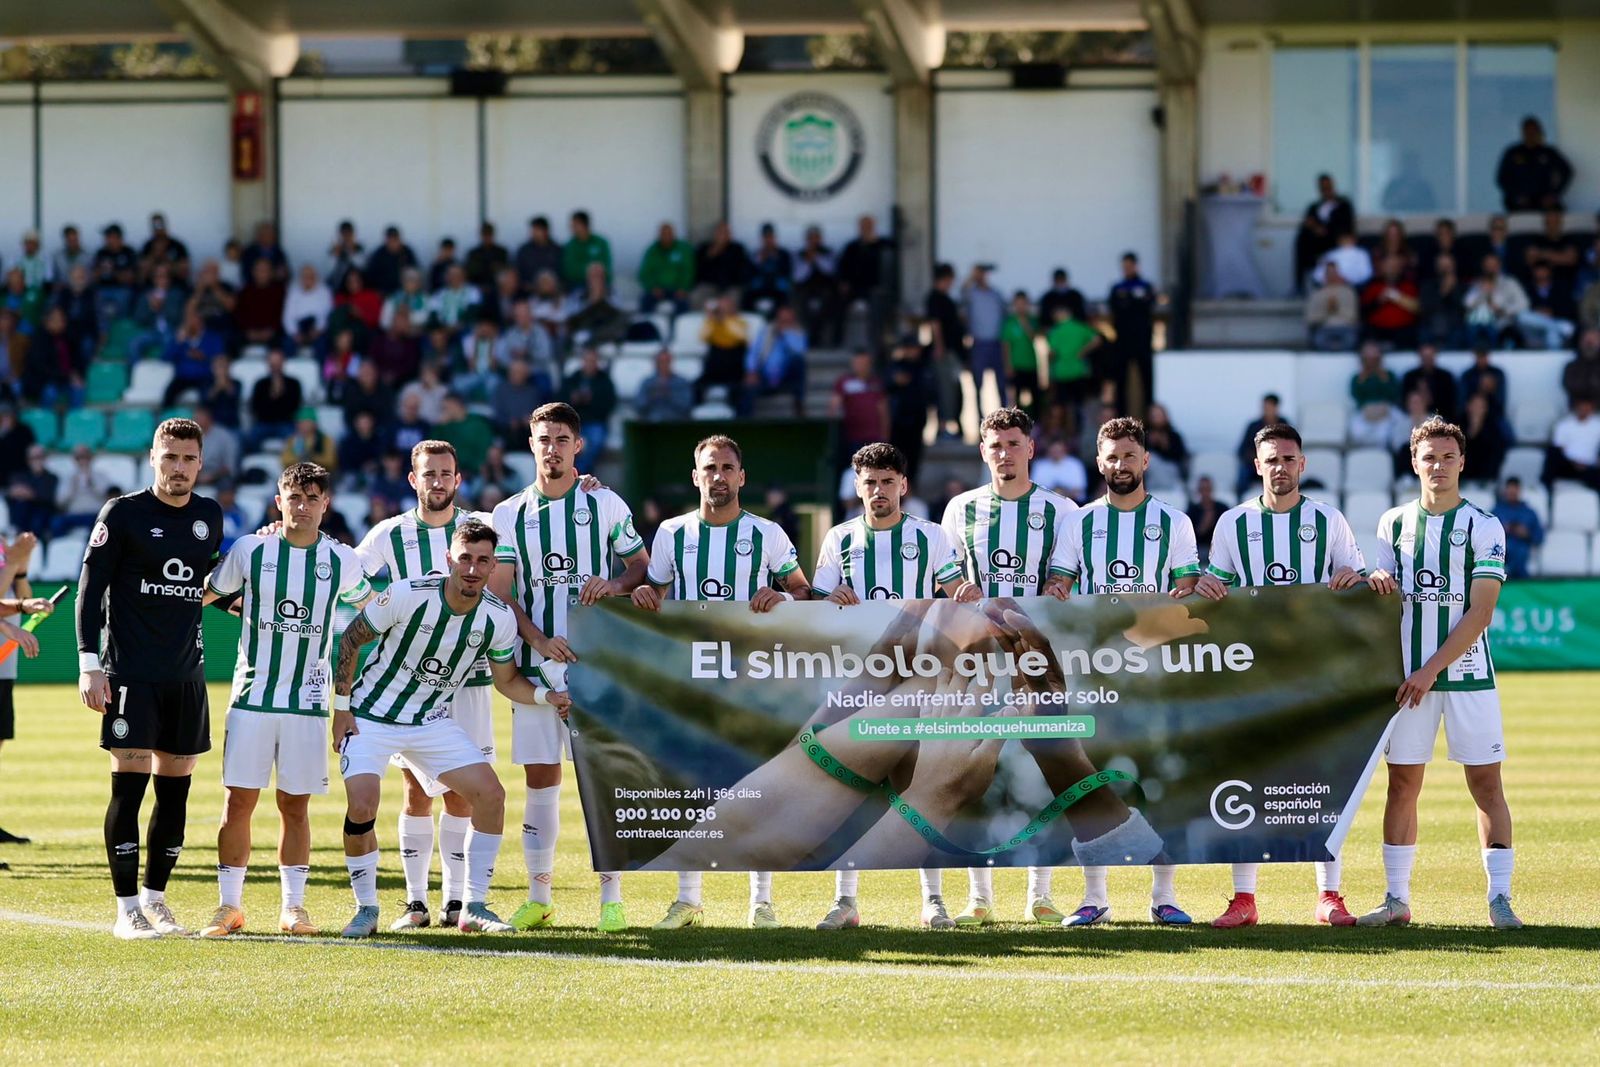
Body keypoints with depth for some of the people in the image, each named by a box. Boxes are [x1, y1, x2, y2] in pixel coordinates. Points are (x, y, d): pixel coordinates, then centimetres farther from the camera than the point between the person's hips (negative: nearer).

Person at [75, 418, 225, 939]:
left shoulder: (210, 517, 11)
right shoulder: (123, 513, -4)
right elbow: (90, 589, -5)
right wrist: (89, 665, -12)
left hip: (186, 675, 5)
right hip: (130, 674, -5)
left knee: (175, 788, 6)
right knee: (129, 785, -8)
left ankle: (155, 898, 18)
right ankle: (128, 909, -3)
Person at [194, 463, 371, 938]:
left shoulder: (340, 560, 3)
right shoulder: (250, 550, -1)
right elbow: (204, 594, 13)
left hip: (307, 699, 1)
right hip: (252, 695, -1)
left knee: (296, 805, 4)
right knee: (238, 801, -3)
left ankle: (293, 906, 11)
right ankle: (229, 905, 5)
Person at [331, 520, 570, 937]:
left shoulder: (499, 618, -9)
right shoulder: (408, 595, -20)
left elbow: (506, 679, 7)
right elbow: (351, 639, -8)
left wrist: (546, 695, -12)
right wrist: (342, 707, -10)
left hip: (433, 723, 4)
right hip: (371, 717, -4)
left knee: (491, 795, -10)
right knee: (361, 808, -22)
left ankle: (473, 908, 2)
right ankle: (366, 909, 0)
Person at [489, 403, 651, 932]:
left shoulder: (606, 505, 5)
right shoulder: (509, 514, 9)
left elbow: (643, 566, 12)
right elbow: (501, 592, 5)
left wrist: (616, 585, -11)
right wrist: (539, 640, -9)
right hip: (536, 663, 2)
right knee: (540, 779, 4)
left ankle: (611, 898, -3)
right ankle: (538, 898, 11)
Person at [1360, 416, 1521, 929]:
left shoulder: (1483, 527, -2)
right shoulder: (1393, 523, 10)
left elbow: (1480, 612, -8)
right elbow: (1383, 596, 19)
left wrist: (1431, 670, -13)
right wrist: (1376, 583, -7)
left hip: (1467, 671, -3)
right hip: (1408, 674, 3)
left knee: (1486, 781, -5)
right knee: (1402, 782, 3)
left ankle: (1500, 898, -5)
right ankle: (1396, 900, 7)